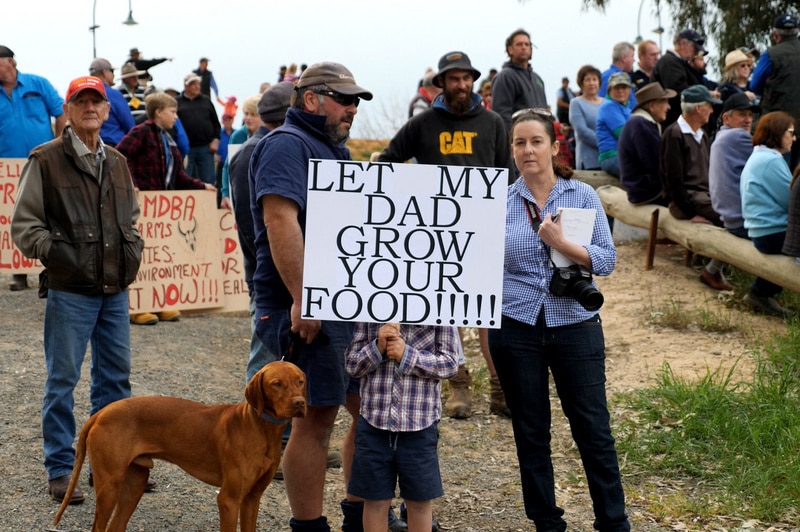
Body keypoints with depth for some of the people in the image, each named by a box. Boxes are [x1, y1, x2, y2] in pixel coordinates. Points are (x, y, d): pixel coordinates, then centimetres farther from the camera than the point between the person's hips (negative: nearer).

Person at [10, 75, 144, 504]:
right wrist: (55, 251, -14)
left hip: (115, 291, 6)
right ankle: (60, 469, 9)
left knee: (116, 377, 11)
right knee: (62, 379, 0)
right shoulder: (46, 160, -4)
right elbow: (23, 224, -4)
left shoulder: (117, 164, 14)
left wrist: (133, 248, 10)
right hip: (69, 291, -6)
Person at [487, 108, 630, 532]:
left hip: (575, 326, -1)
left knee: (594, 432, 1)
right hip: (516, 328, 2)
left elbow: (606, 260, -6)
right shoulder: (500, 202, 3)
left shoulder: (583, 195, 0)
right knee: (530, 434, 9)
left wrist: (561, 244, -20)